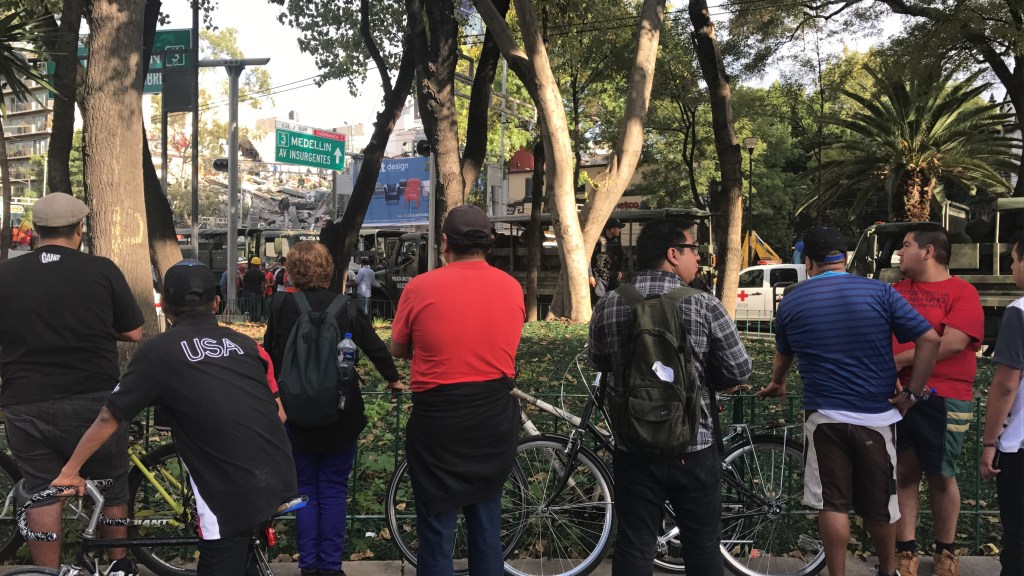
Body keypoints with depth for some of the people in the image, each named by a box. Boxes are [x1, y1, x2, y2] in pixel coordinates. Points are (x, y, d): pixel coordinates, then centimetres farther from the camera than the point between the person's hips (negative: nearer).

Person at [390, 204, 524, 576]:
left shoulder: (421, 287, -11)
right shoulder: (512, 288, -1)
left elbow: (397, 349, 2)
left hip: (438, 419, -3)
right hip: (495, 416, 4)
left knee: (436, 526, 9)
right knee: (486, 521, 18)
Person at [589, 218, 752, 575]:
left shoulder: (608, 306, -3)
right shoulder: (704, 306, -12)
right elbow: (739, 371, -8)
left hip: (634, 448, 2)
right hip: (693, 449, -2)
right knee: (702, 546, 15)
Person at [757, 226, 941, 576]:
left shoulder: (791, 302, 1)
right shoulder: (880, 292, -4)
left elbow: (783, 355, 19)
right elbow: (930, 340, -9)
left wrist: (777, 383, 38)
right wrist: (912, 393, -2)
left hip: (824, 418, -1)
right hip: (876, 416, 1)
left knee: (832, 504, 6)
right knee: (880, 504, 16)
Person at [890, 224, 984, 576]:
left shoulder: (962, 292, -4)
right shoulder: (897, 291, 12)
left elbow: (952, 343, -16)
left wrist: (899, 360, -11)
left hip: (944, 399, -4)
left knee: (941, 476, 7)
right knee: (903, 473, 4)